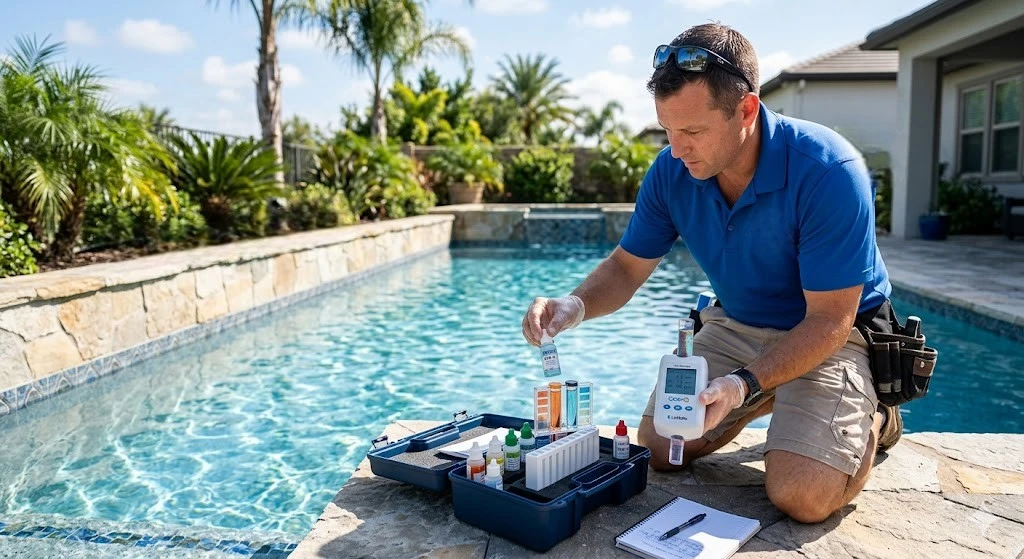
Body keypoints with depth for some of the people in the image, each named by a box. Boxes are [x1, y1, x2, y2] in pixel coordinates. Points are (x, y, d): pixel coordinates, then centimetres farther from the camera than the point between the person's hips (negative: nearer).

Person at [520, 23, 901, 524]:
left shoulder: (827, 171, -30)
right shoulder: (671, 170, -15)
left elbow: (829, 321, -26)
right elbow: (628, 266, -4)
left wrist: (745, 384, -40)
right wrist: (576, 305, -25)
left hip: (833, 334, -5)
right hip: (736, 325, 5)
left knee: (802, 496, -22)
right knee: (657, 448, -1)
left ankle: (873, 421, 13)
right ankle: (773, 400, 23)